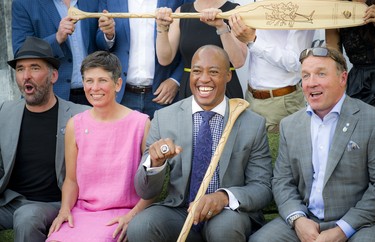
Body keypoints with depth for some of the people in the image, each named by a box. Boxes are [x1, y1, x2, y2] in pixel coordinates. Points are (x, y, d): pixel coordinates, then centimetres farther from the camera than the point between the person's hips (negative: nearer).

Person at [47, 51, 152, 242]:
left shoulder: (141, 124, -3)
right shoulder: (75, 125, 6)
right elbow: (71, 179, 12)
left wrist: (133, 215, -12)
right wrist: (65, 209, -6)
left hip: (120, 214, -3)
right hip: (81, 212, 3)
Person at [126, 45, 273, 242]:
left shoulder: (253, 124, -3)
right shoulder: (164, 118, -1)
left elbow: (262, 188, -3)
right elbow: (145, 192, -1)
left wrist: (225, 196, -24)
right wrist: (155, 161, -24)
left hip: (229, 213, 0)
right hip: (178, 212, 1)